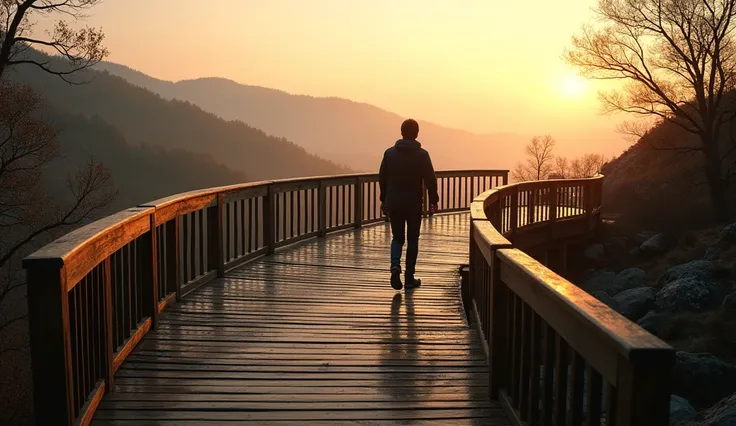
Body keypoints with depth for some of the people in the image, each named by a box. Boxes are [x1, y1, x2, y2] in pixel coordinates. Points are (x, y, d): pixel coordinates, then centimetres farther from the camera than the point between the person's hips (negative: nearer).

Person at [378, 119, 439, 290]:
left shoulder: (389, 153, 1)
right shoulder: (422, 154, -7)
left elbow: (382, 178, 5)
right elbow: (430, 180, -9)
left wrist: (384, 200, 14)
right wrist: (433, 201, 1)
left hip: (393, 203, 2)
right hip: (414, 204, -2)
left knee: (397, 238, 14)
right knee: (412, 240, 9)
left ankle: (395, 266, -12)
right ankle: (409, 278, 11)